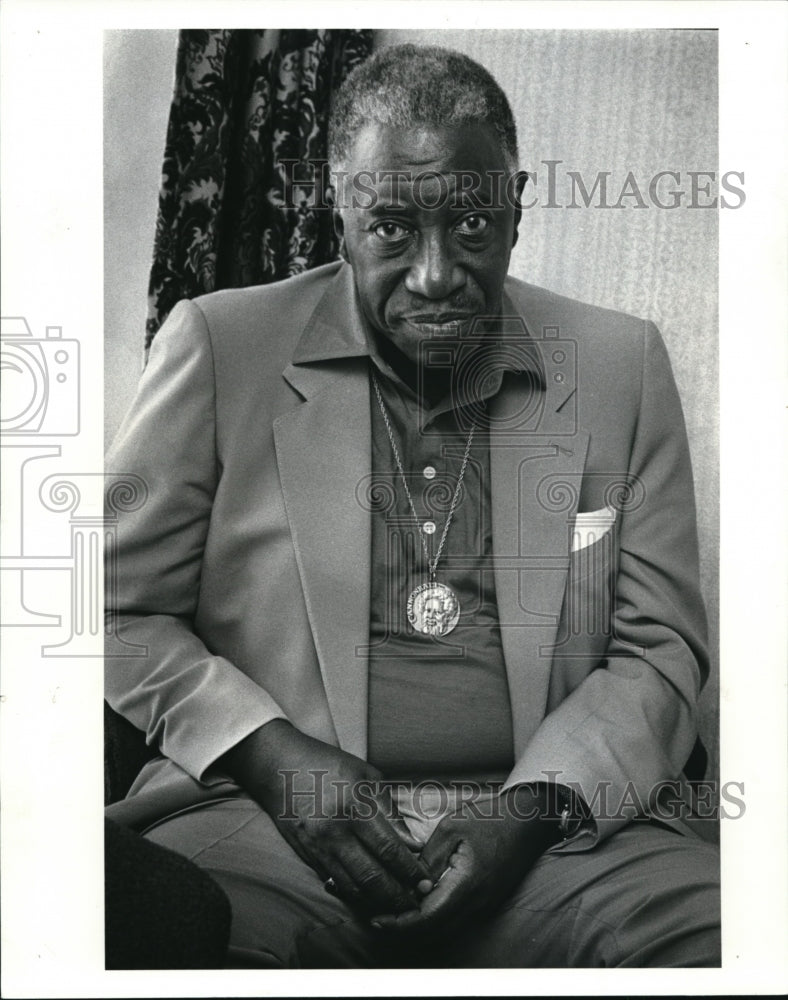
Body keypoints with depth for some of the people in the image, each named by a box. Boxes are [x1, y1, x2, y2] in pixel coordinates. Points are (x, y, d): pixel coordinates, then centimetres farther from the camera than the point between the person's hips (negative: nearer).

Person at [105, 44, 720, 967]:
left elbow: (660, 648, 9)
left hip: (553, 829, 2)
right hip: (263, 816, -1)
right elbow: (120, 612, 6)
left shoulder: (621, 364, 10)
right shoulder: (219, 346, 5)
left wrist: (535, 807, -7)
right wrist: (270, 754, -10)